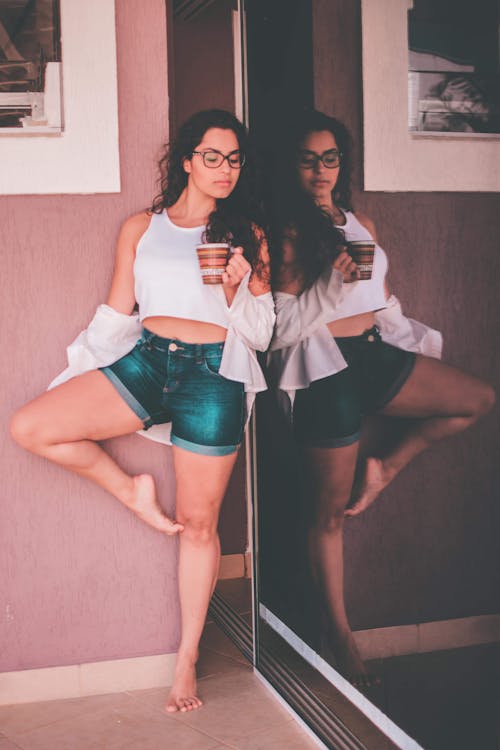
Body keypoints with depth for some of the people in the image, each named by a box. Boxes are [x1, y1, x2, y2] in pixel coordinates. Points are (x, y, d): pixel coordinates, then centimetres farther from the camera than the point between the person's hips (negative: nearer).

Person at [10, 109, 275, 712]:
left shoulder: (246, 234, 8)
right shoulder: (140, 229, 11)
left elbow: (261, 334, 5)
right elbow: (115, 316, 14)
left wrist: (235, 288, -14)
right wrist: (72, 378, 9)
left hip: (213, 373, -2)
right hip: (146, 362, 2)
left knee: (197, 523, 3)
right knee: (29, 426, -16)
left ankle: (187, 660, 19)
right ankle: (131, 491, 6)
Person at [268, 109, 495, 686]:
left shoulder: (361, 224, 15)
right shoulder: (288, 232, -3)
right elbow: (283, 321, -10)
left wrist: (420, 341, 16)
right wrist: (332, 284, -22)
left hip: (377, 352, 6)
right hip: (325, 364, -6)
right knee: (332, 508, 3)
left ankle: (385, 469, 8)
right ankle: (339, 632, 17)